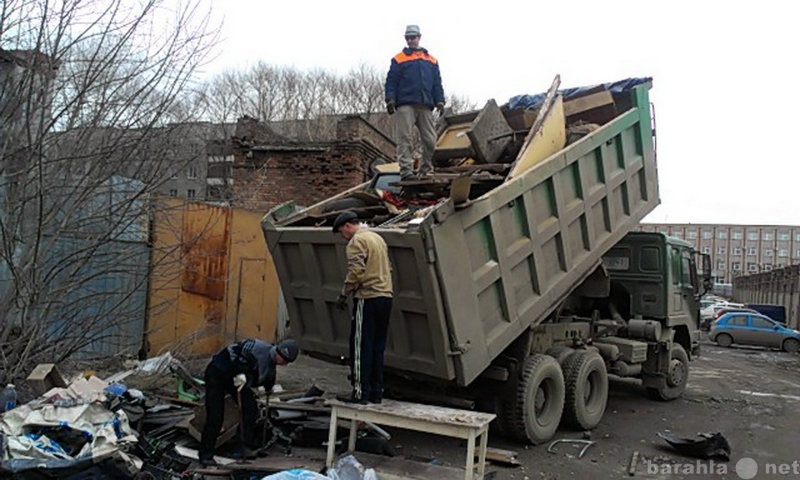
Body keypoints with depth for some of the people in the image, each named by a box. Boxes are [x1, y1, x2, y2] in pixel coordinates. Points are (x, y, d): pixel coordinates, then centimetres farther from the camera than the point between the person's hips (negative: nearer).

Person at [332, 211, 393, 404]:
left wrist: (344, 293, -10)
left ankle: (360, 392, 0)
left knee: (360, 347, -2)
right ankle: (376, 392, 15)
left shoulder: (357, 241, -7)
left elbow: (356, 271, -18)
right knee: (377, 347, 11)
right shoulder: (378, 238, 21)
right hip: (385, 297, 9)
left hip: (367, 298, -9)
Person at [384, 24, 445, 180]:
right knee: (405, 139, -11)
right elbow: (391, 81, 5)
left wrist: (439, 101, 7)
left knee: (430, 139, -1)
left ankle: (425, 170, 10)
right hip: (405, 105, -3)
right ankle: (406, 171, -15)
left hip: (425, 106, 3)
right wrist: (390, 99, -8)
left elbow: (437, 83, 19)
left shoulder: (431, 60, 22)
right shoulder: (399, 59, 13)